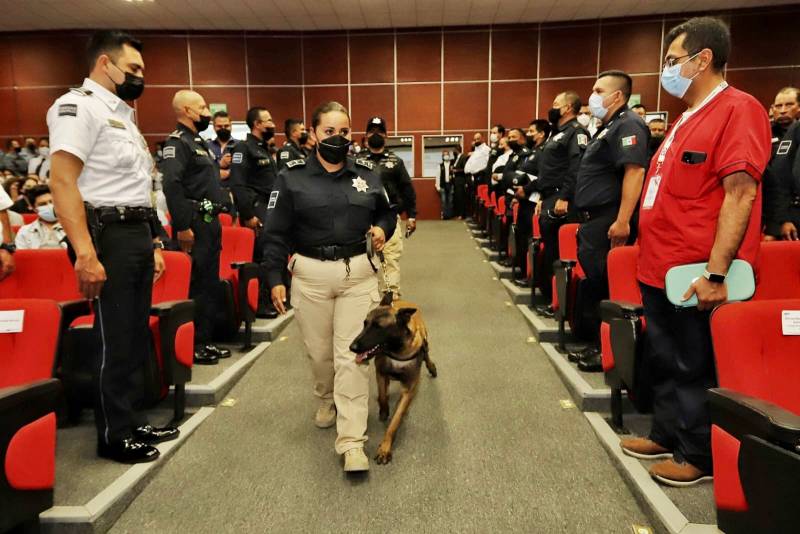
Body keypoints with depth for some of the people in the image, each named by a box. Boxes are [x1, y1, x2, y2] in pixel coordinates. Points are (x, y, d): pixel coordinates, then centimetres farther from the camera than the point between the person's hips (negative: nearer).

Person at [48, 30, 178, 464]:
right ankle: (114, 436, 15)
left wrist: (153, 242, 17)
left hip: (137, 234, 9)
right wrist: (85, 254, -26)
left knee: (135, 337, 14)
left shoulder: (122, 113, 20)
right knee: (115, 341, -1)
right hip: (109, 236, -9)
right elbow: (62, 181, -20)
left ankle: (131, 423, 28)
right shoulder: (78, 105, -9)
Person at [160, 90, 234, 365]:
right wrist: (182, 226, -27)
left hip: (210, 223, 10)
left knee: (210, 285, 13)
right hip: (195, 225, -10)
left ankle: (204, 341, 23)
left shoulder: (199, 142, 20)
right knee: (195, 286, -4)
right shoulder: (177, 142, -11)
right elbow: (171, 185, -24)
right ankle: (191, 346, 7)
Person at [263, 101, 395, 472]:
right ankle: (326, 401, 45)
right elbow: (276, 232, 0)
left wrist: (383, 229, -4)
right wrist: (276, 279, -3)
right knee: (319, 352, 14)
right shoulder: (292, 176, -1)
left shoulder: (367, 173, 5)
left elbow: (389, 212, 18)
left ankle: (352, 442, 2)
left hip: (358, 274, 1)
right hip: (310, 275, 0)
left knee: (352, 356, -3)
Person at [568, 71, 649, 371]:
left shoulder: (627, 125, -11)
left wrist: (623, 221, -29)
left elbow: (635, 172, -23)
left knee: (603, 288, -6)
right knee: (593, 284, 14)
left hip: (608, 222, -10)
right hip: (595, 221, 10)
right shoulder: (609, 127, 21)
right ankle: (597, 344, 24)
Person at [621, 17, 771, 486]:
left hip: (695, 275, -9)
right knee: (664, 362, 18)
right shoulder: (688, 117, 16)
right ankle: (667, 435, 35)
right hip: (661, 268, 9)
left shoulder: (737, 110, -12)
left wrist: (716, 273, -23)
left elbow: (741, 194, -20)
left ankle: (700, 456, 23)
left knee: (694, 369, 5)